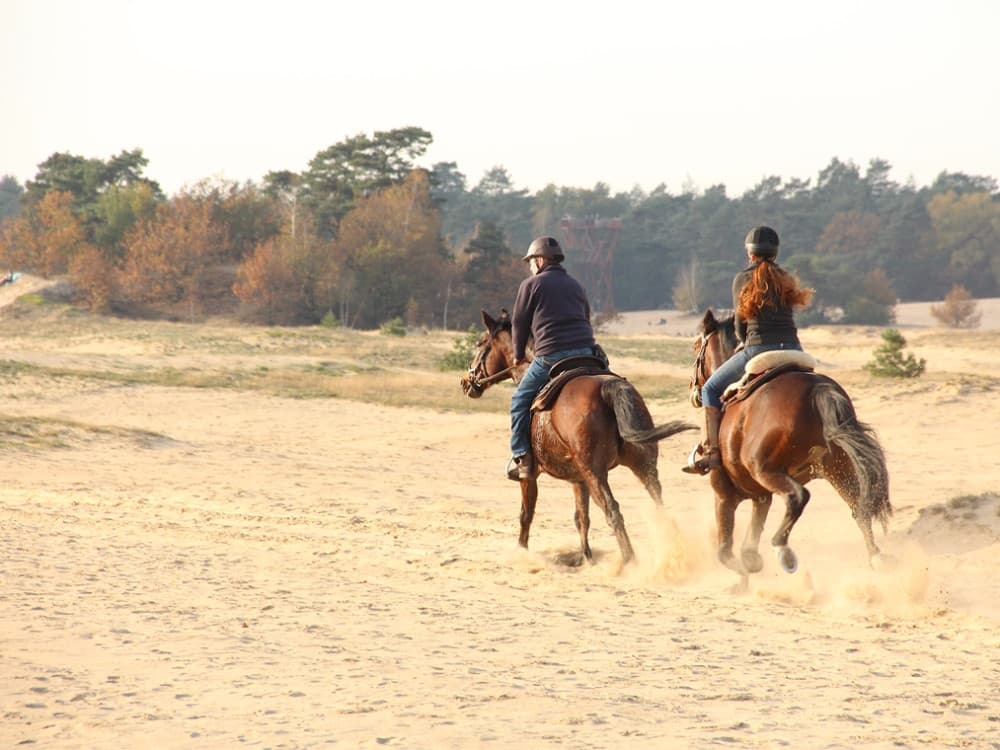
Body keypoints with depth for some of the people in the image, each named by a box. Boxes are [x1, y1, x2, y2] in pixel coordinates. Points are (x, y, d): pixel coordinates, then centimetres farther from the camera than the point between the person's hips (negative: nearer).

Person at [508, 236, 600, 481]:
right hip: (586, 353, 5)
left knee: (520, 400, 6)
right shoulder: (576, 286, 24)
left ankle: (521, 457, -2)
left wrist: (519, 355, 23)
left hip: (551, 356, -5)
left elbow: (519, 323, 9)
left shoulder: (531, 284, 5)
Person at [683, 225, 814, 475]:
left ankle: (712, 452, -1)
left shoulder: (743, 279, 5)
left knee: (710, 389, 13)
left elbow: (740, 326, 7)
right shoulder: (786, 279, 17)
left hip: (758, 349, -4)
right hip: (793, 349, 4)